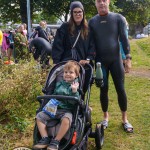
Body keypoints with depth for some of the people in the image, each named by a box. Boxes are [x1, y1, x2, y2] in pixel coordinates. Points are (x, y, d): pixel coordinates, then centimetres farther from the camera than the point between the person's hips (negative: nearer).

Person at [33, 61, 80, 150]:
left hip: (67, 110, -6)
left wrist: (74, 91, -26)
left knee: (66, 119, -38)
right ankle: (45, 139, -10)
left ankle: (56, 142, -24)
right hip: (54, 109, 6)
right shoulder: (59, 83, 16)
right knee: (39, 116, -10)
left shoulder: (76, 85, 0)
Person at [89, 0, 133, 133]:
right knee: (104, 90, 6)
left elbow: (124, 38, -2)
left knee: (120, 89, 1)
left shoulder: (118, 18, 0)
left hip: (116, 59, -1)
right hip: (100, 61, 1)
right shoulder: (92, 22, 3)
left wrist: (128, 57, -8)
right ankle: (106, 117, 23)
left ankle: (125, 119, 15)